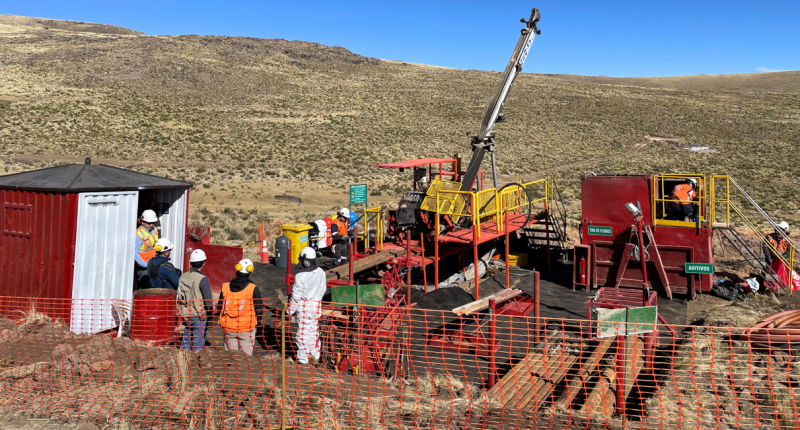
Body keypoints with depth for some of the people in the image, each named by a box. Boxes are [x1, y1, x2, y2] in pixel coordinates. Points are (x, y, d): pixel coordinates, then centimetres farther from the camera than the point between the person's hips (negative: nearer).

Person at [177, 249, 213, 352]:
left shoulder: (183, 276, 2)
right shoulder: (203, 279, -18)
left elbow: (179, 295, 9)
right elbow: (208, 299, -17)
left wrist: (181, 311, 17)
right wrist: (208, 311, 2)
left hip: (184, 313, 6)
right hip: (198, 315, -6)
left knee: (186, 334, 20)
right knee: (198, 337, 6)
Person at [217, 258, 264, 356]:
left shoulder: (225, 287, 0)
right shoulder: (253, 289, -10)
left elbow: (219, 307, 8)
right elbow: (259, 309, -5)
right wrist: (257, 324, 11)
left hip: (229, 328, 3)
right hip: (246, 329, -3)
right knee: (246, 355, 7)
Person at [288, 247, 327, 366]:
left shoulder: (300, 276, -21)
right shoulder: (321, 273, -5)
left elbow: (296, 295, -14)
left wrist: (291, 309, -3)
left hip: (303, 306, -5)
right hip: (316, 305, 5)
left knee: (303, 331, 6)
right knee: (314, 330, 18)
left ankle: (303, 359, 14)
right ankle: (315, 357, 27)